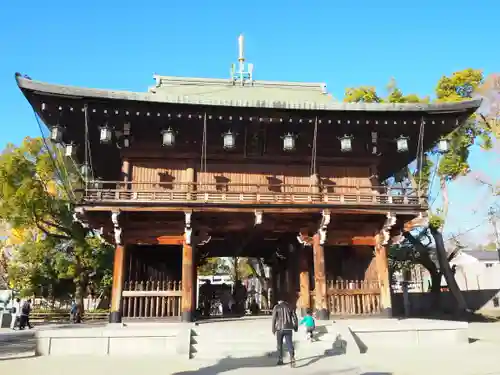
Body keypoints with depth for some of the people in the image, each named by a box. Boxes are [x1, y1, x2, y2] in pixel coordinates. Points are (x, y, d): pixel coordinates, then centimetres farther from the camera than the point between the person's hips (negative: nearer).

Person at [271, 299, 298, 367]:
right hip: (288, 329, 1)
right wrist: (296, 327, 15)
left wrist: (273, 329, -1)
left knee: (280, 345, 15)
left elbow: (274, 318, -6)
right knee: (289, 344, 0)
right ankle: (292, 357, -22)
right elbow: (295, 318, 5)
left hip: (280, 329, -1)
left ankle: (280, 360, 21)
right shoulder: (289, 307, 9)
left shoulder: (276, 307, 2)